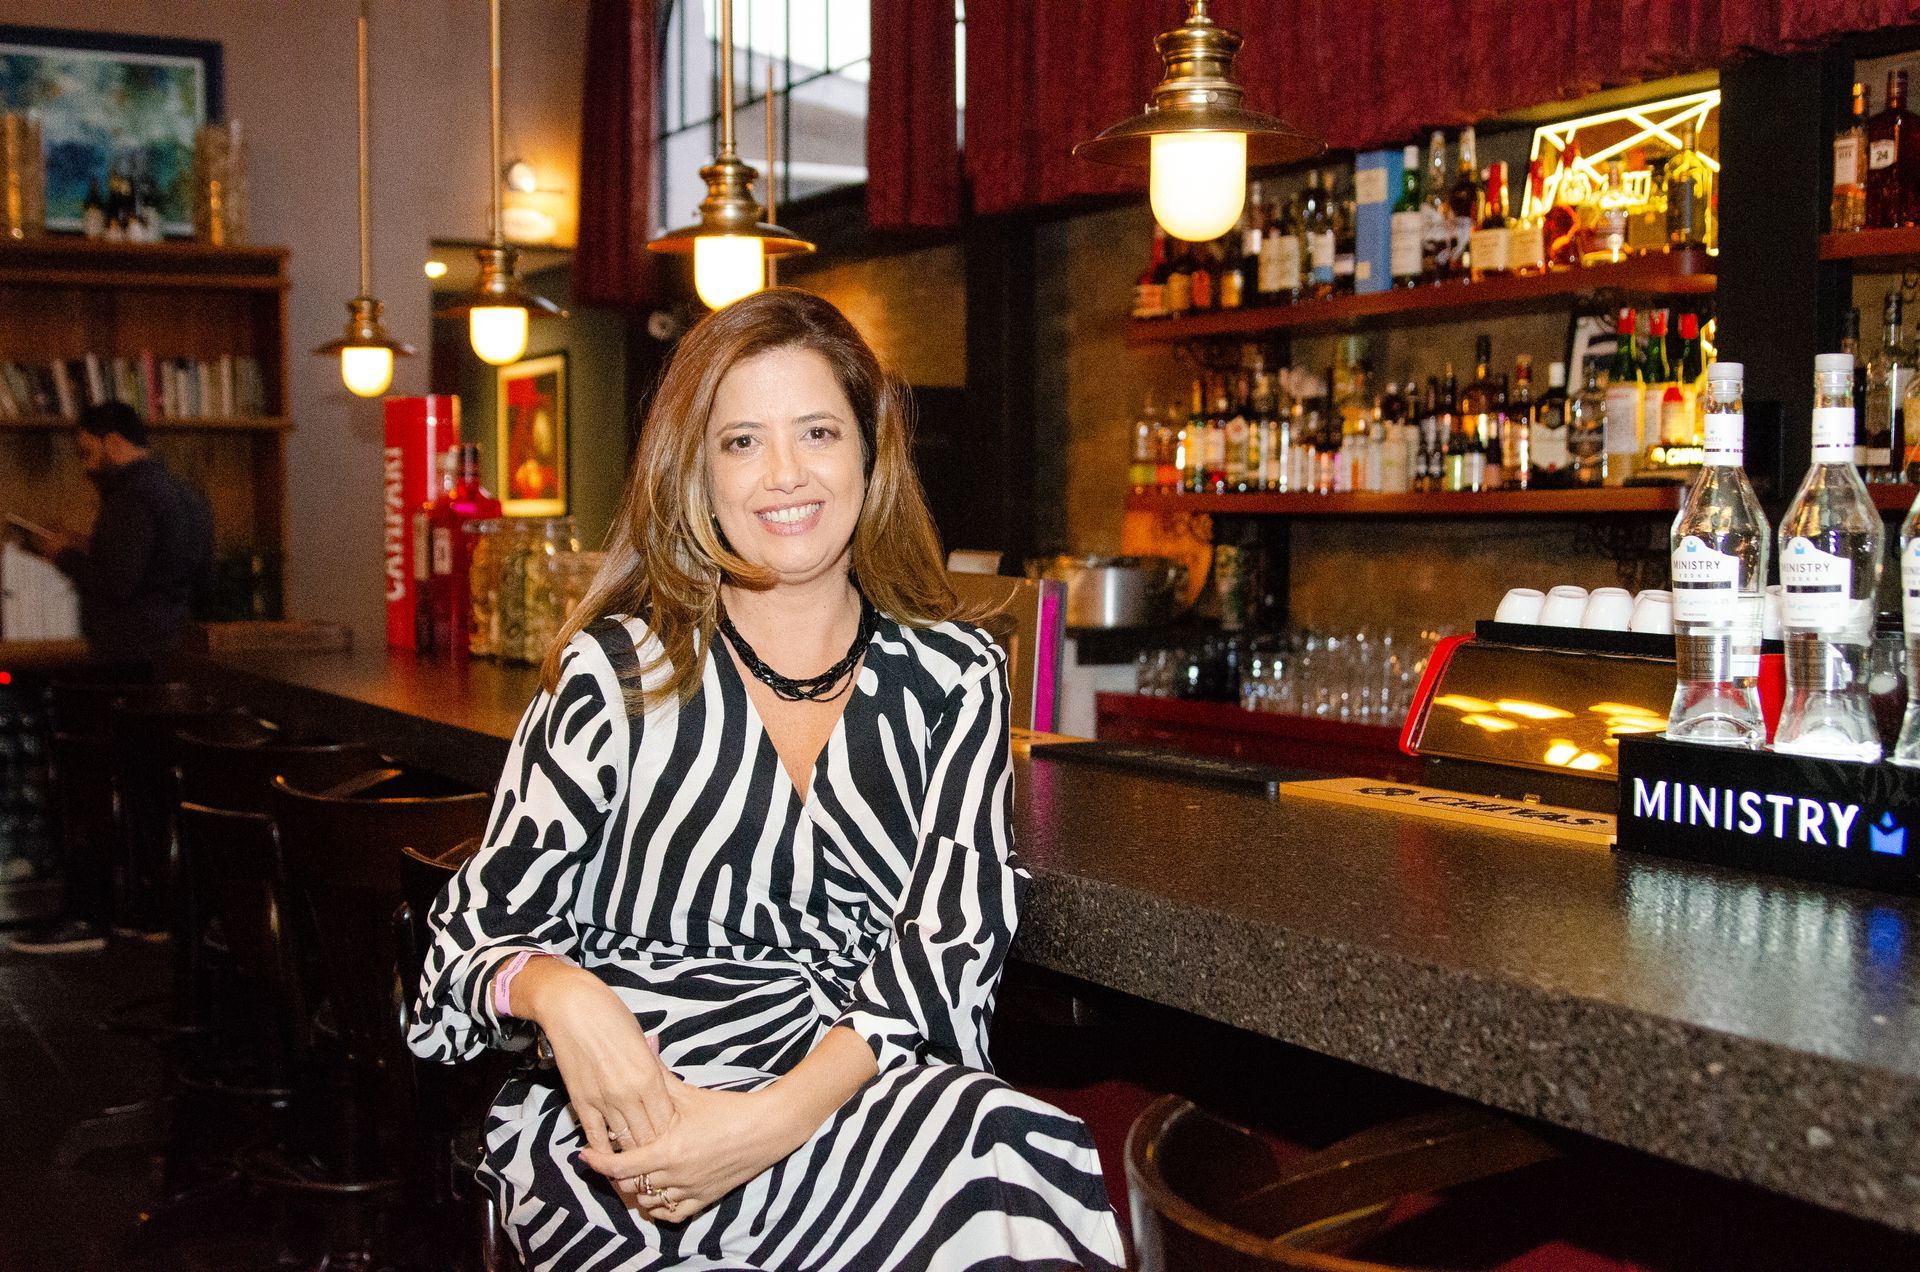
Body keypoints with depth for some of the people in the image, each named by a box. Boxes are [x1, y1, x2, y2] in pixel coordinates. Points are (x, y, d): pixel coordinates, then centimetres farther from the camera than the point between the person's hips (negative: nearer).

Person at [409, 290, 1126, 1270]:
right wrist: (562, 995, -22)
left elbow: (951, 942, -3)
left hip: (864, 1088, 4)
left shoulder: (953, 678, 8)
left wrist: (779, 1116, -20)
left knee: (1026, 1152, -32)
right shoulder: (617, 672, 4)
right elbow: (485, 928, 3)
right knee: (1013, 1156, -31)